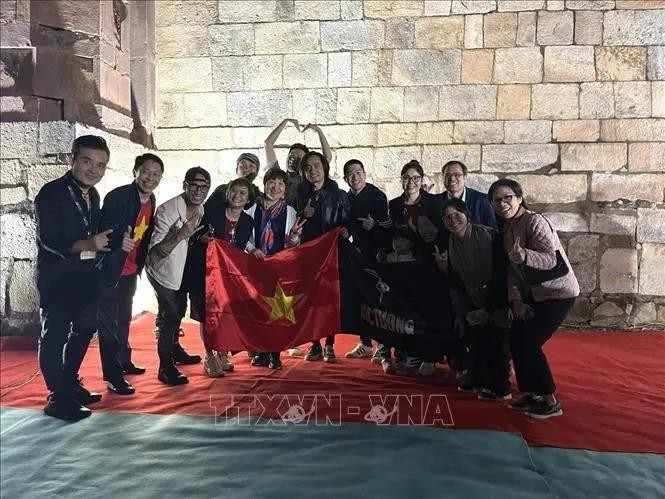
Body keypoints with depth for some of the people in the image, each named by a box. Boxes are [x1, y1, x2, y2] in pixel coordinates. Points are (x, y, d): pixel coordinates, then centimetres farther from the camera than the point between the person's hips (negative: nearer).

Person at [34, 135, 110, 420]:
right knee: (54, 335, 0)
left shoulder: (92, 195, 9)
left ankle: (70, 385, 33)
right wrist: (85, 245, -35)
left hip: (86, 275, 8)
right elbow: (48, 240, -22)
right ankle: (58, 398, 11)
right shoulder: (51, 193, -14)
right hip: (57, 277, -8)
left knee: (84, 329, 17)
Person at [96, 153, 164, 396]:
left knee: (124, 319, 22)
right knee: (108, 323, -1)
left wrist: (140, 264, 11)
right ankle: (113, 376, 5)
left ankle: (124, 362, 38)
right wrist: (120, 241, -43)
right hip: (110, 269, -8)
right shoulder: (117, 196, -20)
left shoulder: (151, 200, 3)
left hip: (130, 270, 8)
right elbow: (105, 232, -25)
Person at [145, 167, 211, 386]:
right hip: (163, 270, -8)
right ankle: (165, 367, 6)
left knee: (179, 310, 22)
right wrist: (181, 234, -44)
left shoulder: (201, 209, -7)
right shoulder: (167, 210, -30)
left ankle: (175, 350, 44)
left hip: (182, 269, 8)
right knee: (170, 314, -9)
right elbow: (155, 252, -33)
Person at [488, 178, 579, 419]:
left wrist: (525, 255, -46)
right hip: (534, 292, 8)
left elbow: (553, 259, -28)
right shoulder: (508, 228, 4)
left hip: (558, 292, -8)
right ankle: (532, 394, 22)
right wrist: (516, 300, -5)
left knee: (529, 343, -9)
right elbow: (513, 269, 5)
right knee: (516, 339, 6)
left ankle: (550, 401, 8)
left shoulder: (535, 221, -20)